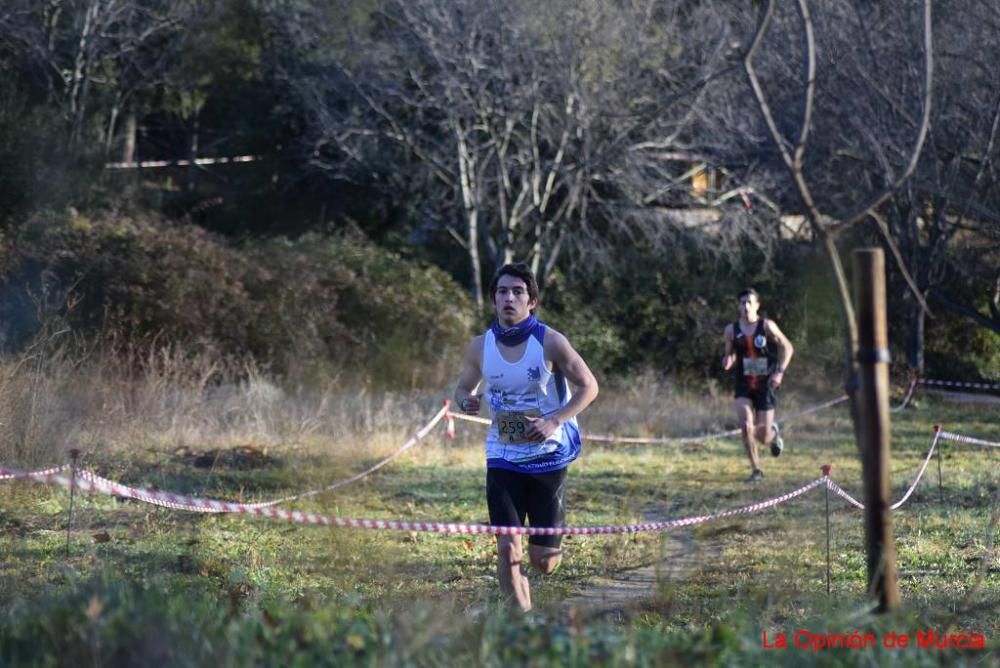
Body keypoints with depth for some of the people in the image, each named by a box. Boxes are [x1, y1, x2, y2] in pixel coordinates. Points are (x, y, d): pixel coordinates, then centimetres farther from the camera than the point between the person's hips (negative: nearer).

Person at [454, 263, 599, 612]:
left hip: (548, 456, -1)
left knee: (544, 562, 4)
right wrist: (466, 401, -12)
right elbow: (463, 388, 14)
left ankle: (547, 546, 42)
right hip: (503, 457, 2)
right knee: (507, 549, -13)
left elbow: (589, 386, -3)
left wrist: (554, 420, -18)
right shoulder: (480, 346, -2)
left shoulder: (550, 342, -10)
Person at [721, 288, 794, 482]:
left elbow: (788, 347, 0)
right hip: (744, 386, 2)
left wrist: (780, 372, -11)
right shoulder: (732, 330, 0)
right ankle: (756, 469, -5)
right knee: (746, 426, -21)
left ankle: (773, 433, 41)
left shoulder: (767, 326, -7)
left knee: (763, 437, 0)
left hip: (765, 385, -1)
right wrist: (727, 361, -13)